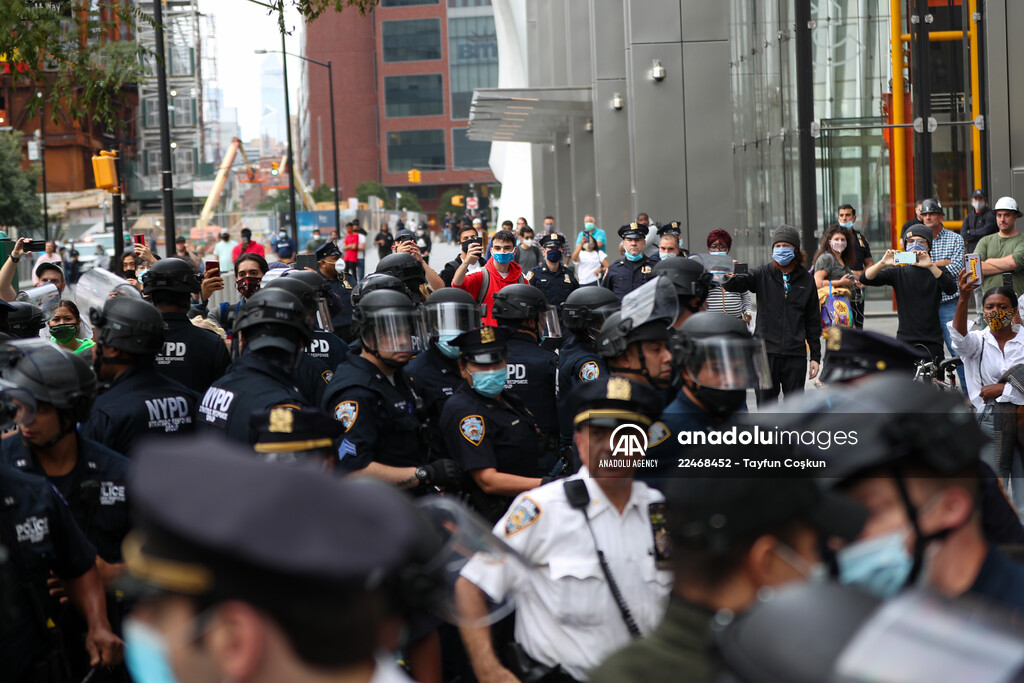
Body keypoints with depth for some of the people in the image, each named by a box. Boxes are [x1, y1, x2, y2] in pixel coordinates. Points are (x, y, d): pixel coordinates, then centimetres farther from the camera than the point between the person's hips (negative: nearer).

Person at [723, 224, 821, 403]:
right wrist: (729, 278, -39)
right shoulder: (763, 275, 4)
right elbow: (740, 283, -15)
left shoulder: (806, 280, 7)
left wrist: (815, 356, 8)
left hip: (795, 355, 1)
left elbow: (813, 322, 11)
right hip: (766, 351, -1)